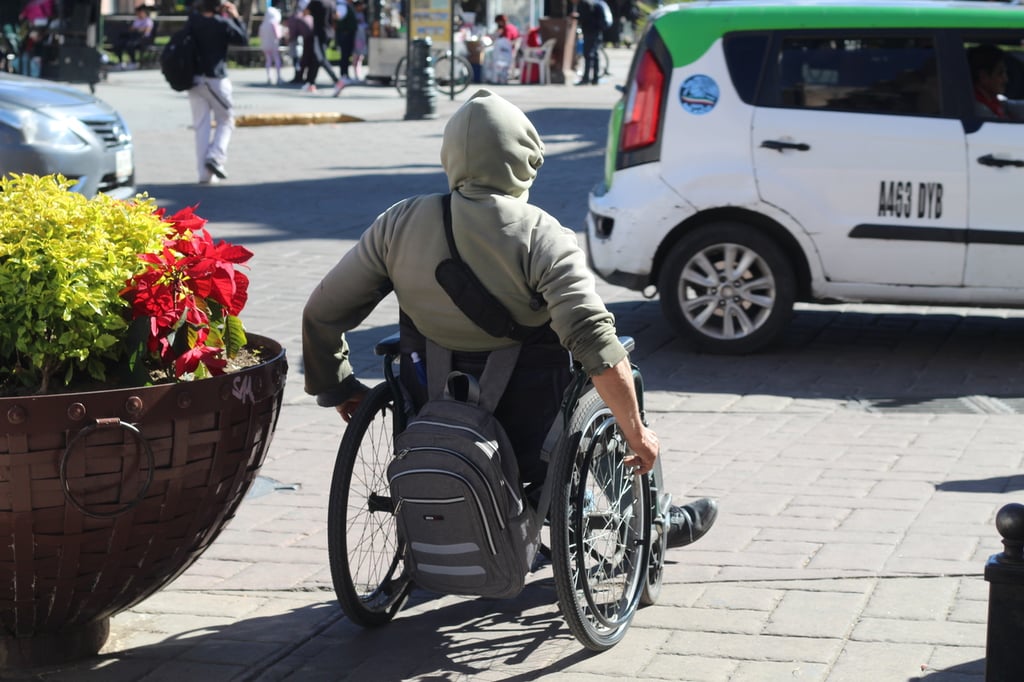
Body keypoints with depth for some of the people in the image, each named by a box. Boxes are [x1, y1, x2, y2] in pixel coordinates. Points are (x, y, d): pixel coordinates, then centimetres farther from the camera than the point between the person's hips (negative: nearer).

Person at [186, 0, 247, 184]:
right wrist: (236, 17, 4)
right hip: (216, 79, -4)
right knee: (225, 121, 11)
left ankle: (205, 173, 3)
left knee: (201, 125, 6)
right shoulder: (222, 23, -10)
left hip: (194, 80, 4)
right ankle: (215, 157, -10)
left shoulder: (192, 22, 2)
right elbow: (243, 39, -4)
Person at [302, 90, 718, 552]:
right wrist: (636, 434, -18)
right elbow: (595, 342, -28)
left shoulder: (399, 224, -6)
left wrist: (338, 389, 15)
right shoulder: (542, 239, -19)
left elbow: (321, 315, 0)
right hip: (531, 449, -4)